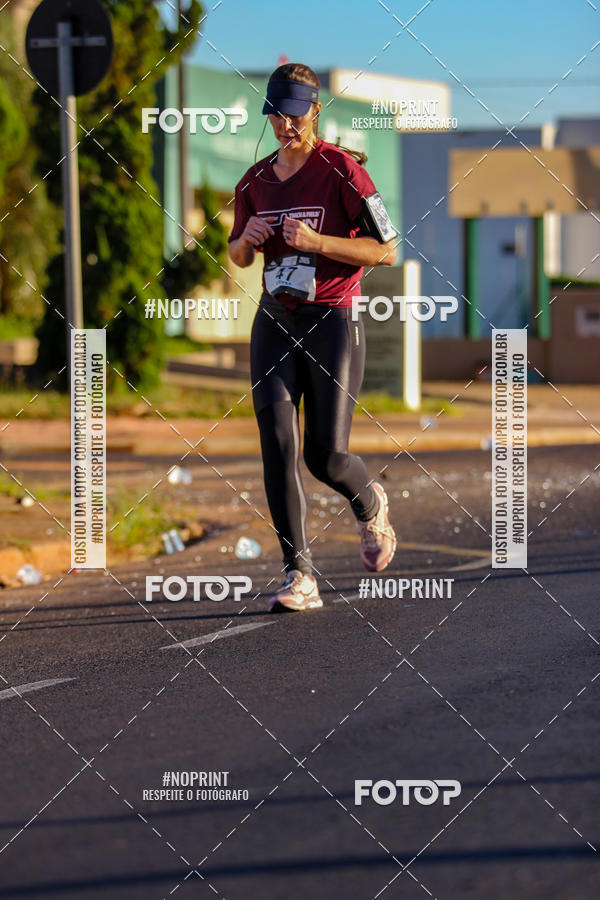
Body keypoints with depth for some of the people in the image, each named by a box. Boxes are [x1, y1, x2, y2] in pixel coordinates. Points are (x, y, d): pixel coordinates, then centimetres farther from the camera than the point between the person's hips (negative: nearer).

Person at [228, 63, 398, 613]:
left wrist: (317, 241, -19)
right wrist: (247, 238, 0)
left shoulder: (341, 169, -6)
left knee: (327, 457, -7)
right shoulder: (256, 181, 11)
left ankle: (369, 505, 30)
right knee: (278, 444, -12)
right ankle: (299, 577, -11)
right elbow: (239, 257, 24)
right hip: (275, 323, 4)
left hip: (333, 322, -4)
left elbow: (386, 250, -9)